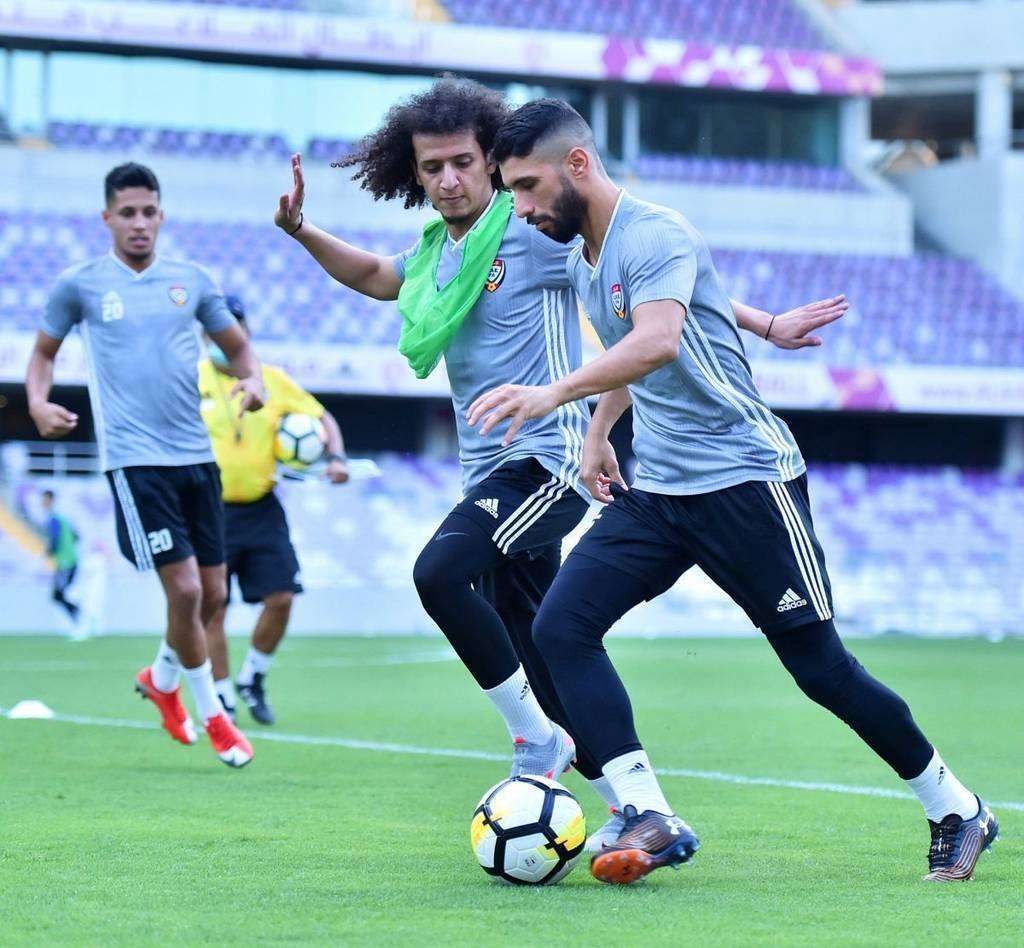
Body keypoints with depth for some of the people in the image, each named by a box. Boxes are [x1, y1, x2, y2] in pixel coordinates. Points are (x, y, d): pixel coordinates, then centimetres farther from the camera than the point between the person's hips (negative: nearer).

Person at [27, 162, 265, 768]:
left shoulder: (191, 281, 9)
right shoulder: (80, 285, 2)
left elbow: (236, 343, 21)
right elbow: (45, 351, 16)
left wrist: (253, 380, -1)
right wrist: (38, 403, -3)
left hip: (197, 455, 4)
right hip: (135, 460, -4)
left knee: (213, 593, 7)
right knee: (184, 587, -12)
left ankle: (163, 678, 35)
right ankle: (212, 715, 6)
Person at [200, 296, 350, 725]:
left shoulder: (273, 379, 5)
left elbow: (322, 417, 13)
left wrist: (336, 457, -4)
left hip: (261, 509, 3)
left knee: (281, 597, -6)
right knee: (212, 609, -3)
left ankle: (253, 678, 18)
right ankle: (222, 699, 10)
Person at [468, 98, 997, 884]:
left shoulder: (654, 234, -17)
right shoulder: (584, 262, 11)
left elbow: (657, 341, -36)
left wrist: (557, 393, -47)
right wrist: (598, 433, 22)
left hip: (745, 480, -8)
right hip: (656, 491, 8)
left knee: (820, 665, -3)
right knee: (561, 626, -12)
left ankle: (957, 812, 15)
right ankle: (650, 818, -16)